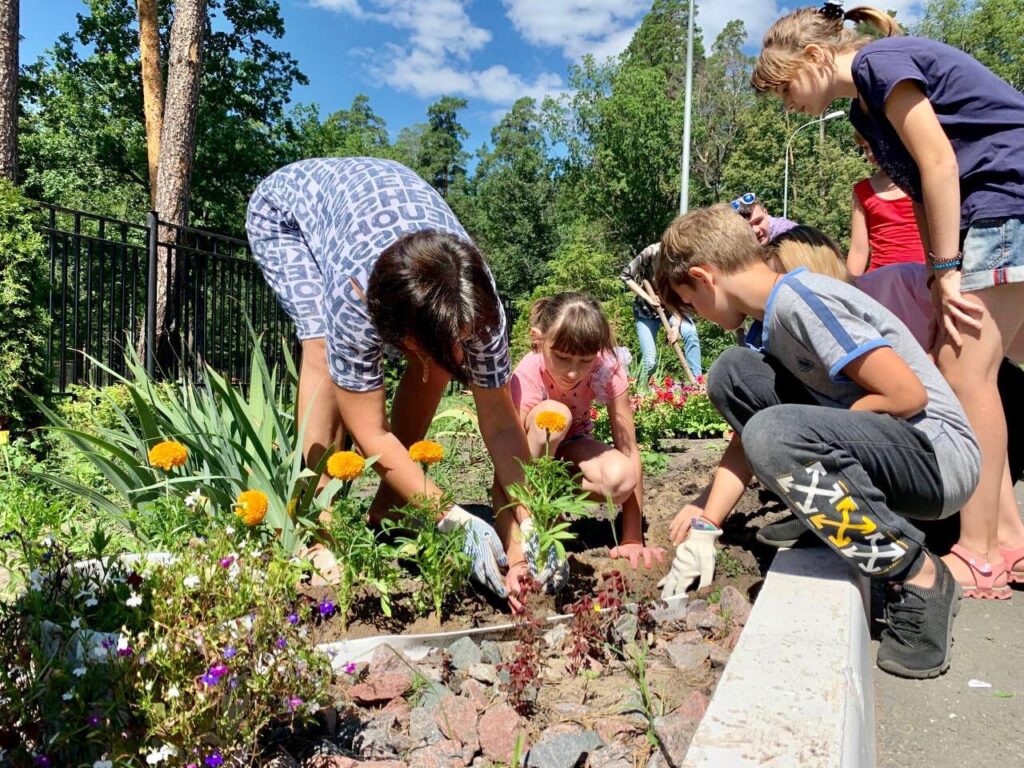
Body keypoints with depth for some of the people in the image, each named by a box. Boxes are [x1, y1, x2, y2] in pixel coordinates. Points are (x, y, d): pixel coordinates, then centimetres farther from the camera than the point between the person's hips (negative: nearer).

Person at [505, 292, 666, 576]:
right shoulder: (527, 377, -33)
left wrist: (632, 539, -26)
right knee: (553, 413, -36)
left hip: (571, 447, 2)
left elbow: (628, 449, -25)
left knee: (620, 478, -32)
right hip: (533, 458, -2)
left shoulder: (607, 368, -27)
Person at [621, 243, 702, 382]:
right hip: (646, 310, -2)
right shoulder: (651, 253, -24)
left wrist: (676, 325, -29)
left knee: (690, 332, -28)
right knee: (650, 359, -10)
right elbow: (625, 275, -15)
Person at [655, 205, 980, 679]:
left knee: (775, 435, -35)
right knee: (731, 375, 1)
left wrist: (802, 435, -12)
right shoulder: (771, 320, 8)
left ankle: (921, 577, -15)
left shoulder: (801, 298, -20)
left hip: (939, 458, -9)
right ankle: (824, 512, 5)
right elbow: (746, 440, 9)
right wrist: (705, 526, 4)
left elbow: (907, 395, -24)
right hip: (880, 444, 9)